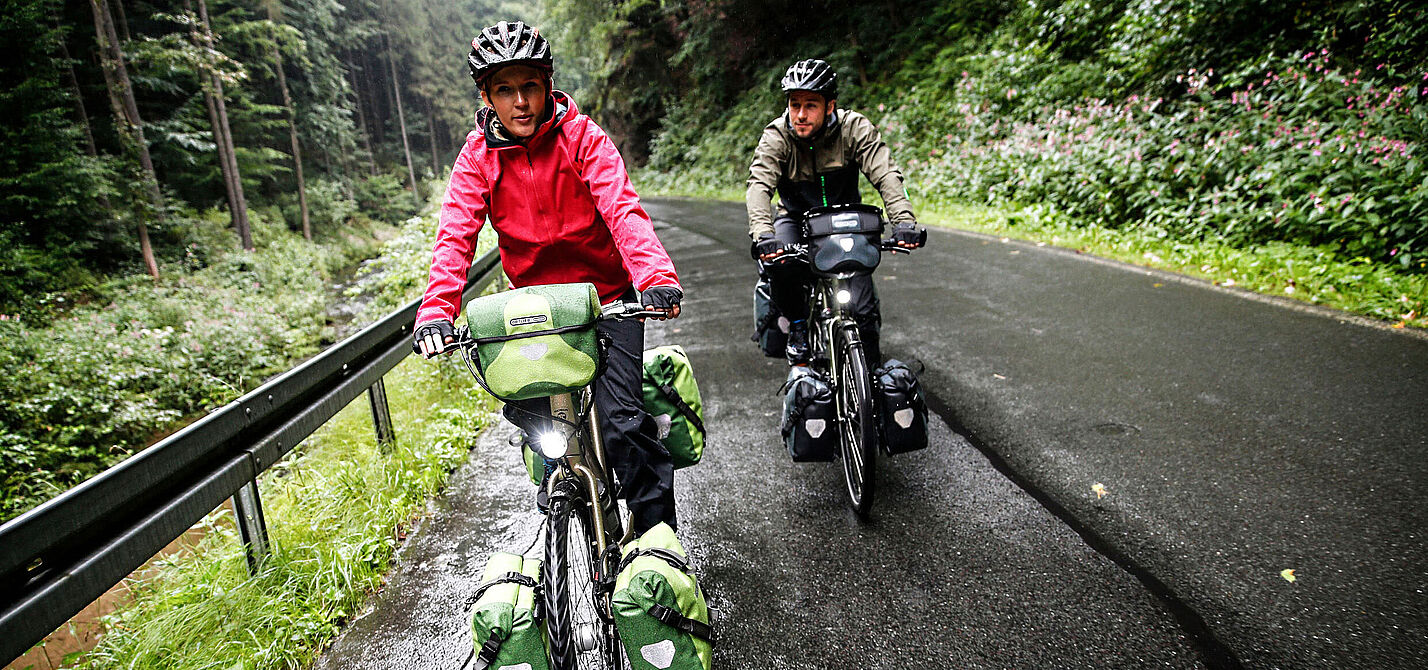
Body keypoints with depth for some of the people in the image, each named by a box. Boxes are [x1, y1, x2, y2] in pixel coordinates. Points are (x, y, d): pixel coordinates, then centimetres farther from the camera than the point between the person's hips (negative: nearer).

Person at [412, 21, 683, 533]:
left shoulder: (581, 136, -10)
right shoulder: (478, 155, -2)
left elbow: (622, 208, -24)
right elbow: (455, 236, -13)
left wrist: (656, 276, -42)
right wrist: (435, 312, -30)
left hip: (607, 297, -3)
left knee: (620, 417, -14)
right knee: (522, 405, -4)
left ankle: (659, 530, 2)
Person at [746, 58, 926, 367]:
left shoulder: (854, 128, -18)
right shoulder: (776, 137, -19)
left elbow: (886, 174, -27)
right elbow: (759, 185, -33)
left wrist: (904, 221, -45)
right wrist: (763, 234, -52)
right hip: (796, 218, 0)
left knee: (863, 310, -14)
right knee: (777, 262, -33)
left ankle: (872, 365, 13)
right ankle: (797, 325, -4)